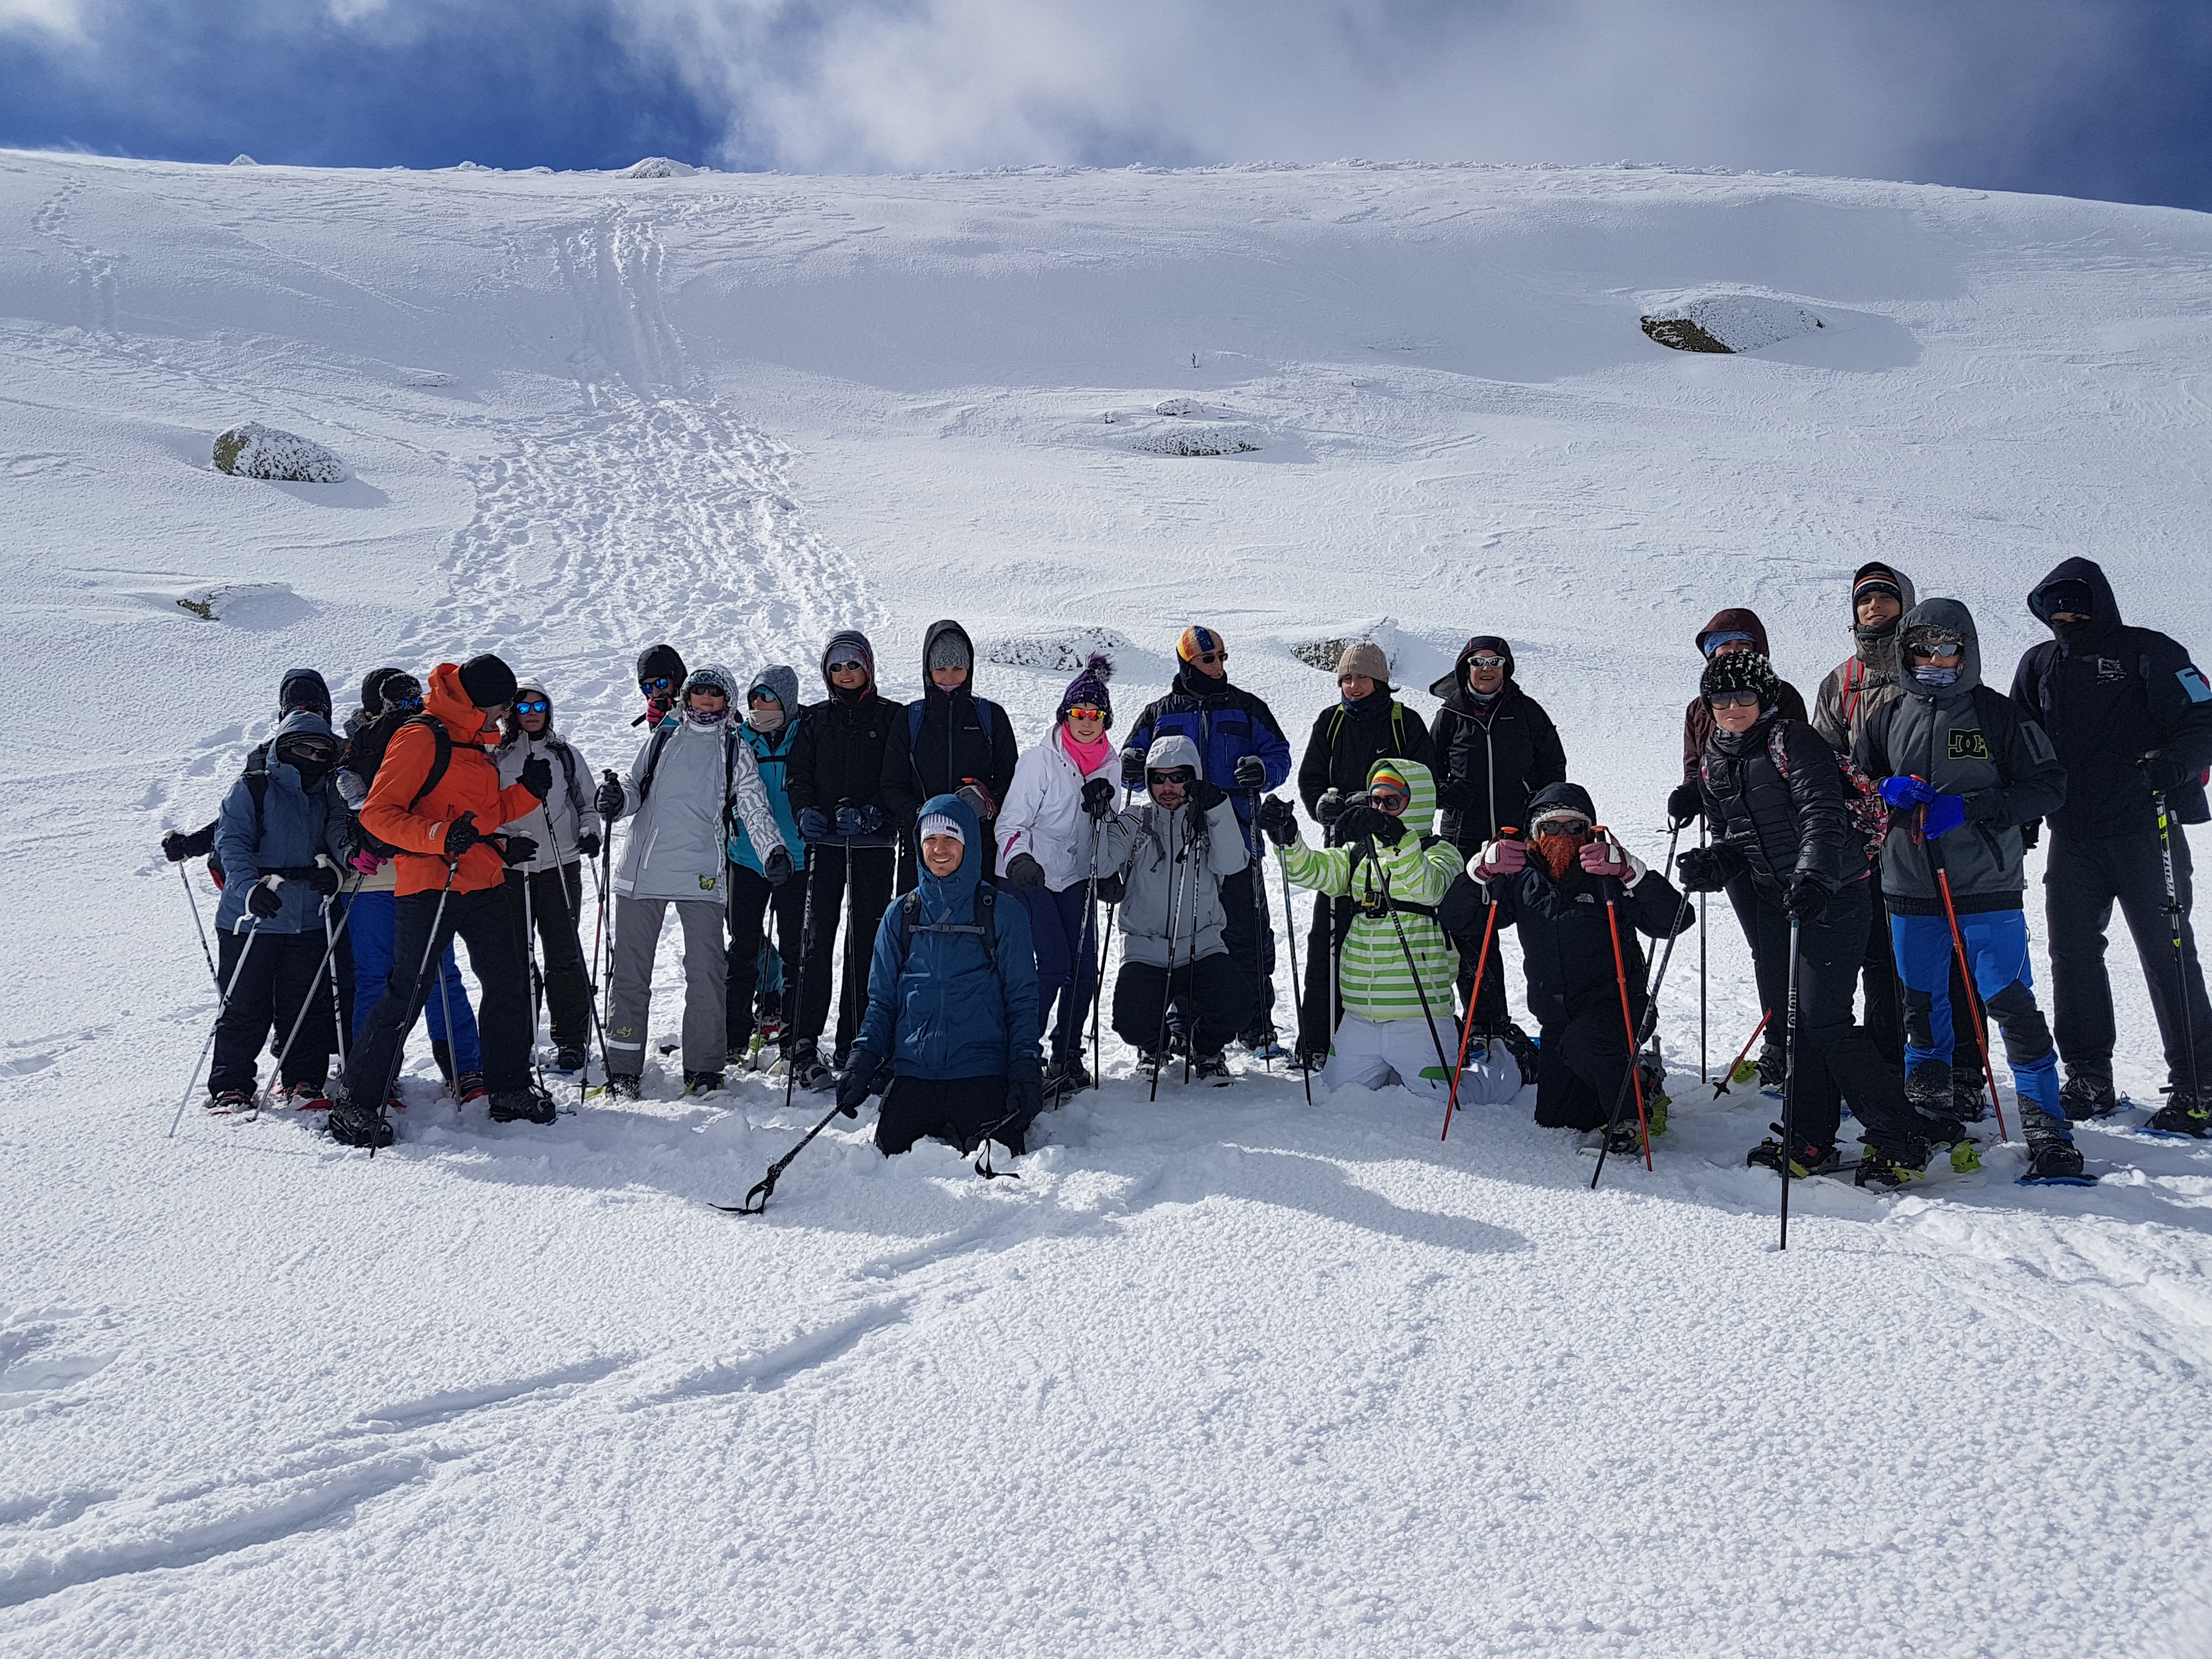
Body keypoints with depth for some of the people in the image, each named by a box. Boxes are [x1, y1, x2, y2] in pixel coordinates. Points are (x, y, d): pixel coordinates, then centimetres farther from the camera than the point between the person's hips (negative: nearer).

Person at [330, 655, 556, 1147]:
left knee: (509, 986, 10)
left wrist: (529, 790, 9)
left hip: (483, 885, 9)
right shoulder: (421, 738, -9)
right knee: (406, 995, -7)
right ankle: (357, 1107, 2)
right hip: (430, 885, -8)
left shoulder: (476, 745, 19)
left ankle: (510, 1091, 23)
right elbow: (377, 814, -14)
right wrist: (440, 836, -28)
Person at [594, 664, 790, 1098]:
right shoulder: (661, 738, 15)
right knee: (630, 969, 3)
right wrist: (617, 799, -11)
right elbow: (635, 788, 13)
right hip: (642, 869, 1)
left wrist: (774, 851, -13)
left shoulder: (736, 750, 11)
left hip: (701, 875, -1)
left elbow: (754, 808, 3)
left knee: (706, 973, -2)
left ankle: (703, 1066, 9)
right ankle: (623, 1069, 10)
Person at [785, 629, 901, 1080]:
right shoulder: (814, 720, 14)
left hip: (874, 844, -1)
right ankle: (805, 1041, -2)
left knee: (864, 941, 0)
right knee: (816, 940, -5)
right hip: (823, 841, 1)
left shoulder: (892, 717, 6)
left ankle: (853, 1043, 6)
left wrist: (869, 814, -16)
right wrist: (806, 811, -10)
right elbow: (797, 775, 9)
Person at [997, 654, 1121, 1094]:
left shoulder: (1109, 764, 3)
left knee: (1085, 969, -2)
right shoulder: (1040, 761, -12)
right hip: (1030, 877, -5)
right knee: (1055, 965, -16)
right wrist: (1019, 860, -30)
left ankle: (1067, 1054, 15)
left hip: (1077, 878, 5)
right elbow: (1012, 822, -14)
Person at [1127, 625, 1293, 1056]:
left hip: (1234, 843, -1)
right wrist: (1131, 767, -9)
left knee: (1248, 937, -2)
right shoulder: (1159, 714, 11)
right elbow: (1132, 765, 15)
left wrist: (1263, 771, -16)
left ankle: (1255, 1027, 7)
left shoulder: (1247, 708, 9)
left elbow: (1279, 755, 7)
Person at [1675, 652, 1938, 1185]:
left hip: (1833, 896, -7)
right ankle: (1812, 1141, 19)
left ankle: (1900, 1137, 0)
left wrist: (1813, 876, -39)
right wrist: (1710, 865, -6)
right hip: (1774, 901, 7)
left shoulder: (1793, 742, -11)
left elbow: (1824, 814, -23)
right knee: (1785, 1021, 7)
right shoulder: (1714, 765, 11)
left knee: (1823, 1021, -12)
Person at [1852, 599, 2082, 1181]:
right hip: (1910, 889, 4)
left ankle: (2048, 1131, 2)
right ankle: (1926, 1109, 29)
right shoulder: (1888, 718, 8)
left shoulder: (1998, 714, -2)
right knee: (1921, 1003, 13)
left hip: (1987, 888, -3)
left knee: (2012, 1004, -7)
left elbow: (2050, 786, -4)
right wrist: (1886, 791, -8)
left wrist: (1968, 808, -16)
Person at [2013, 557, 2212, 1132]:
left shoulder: (2147, 652, 0)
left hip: (2143, 832, -5)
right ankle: (2089, 1079, 15)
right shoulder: (2039, 665, 13)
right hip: (2071, 838, 5)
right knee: (2072, 954, 5)